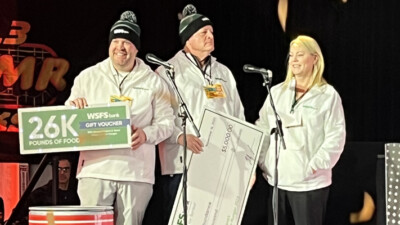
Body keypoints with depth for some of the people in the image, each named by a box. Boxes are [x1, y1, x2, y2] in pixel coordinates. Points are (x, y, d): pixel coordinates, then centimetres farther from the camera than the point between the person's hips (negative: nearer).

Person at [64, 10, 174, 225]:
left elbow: (166, 122, 6)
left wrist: (146, 133, -13)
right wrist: (73, 106, -6)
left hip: (137, 172, 0)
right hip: (95, 168, 0)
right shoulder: (88, 77, 11)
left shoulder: (153, 82, 9)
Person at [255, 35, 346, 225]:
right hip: (277, 180, 5)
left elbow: (336, 137, -6)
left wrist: (315, 166, -13)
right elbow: (262, 129, 13)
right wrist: (263, 162, 4)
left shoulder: (328, 95, -2)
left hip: (310, 183, -4)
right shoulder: (276, 92, 11)